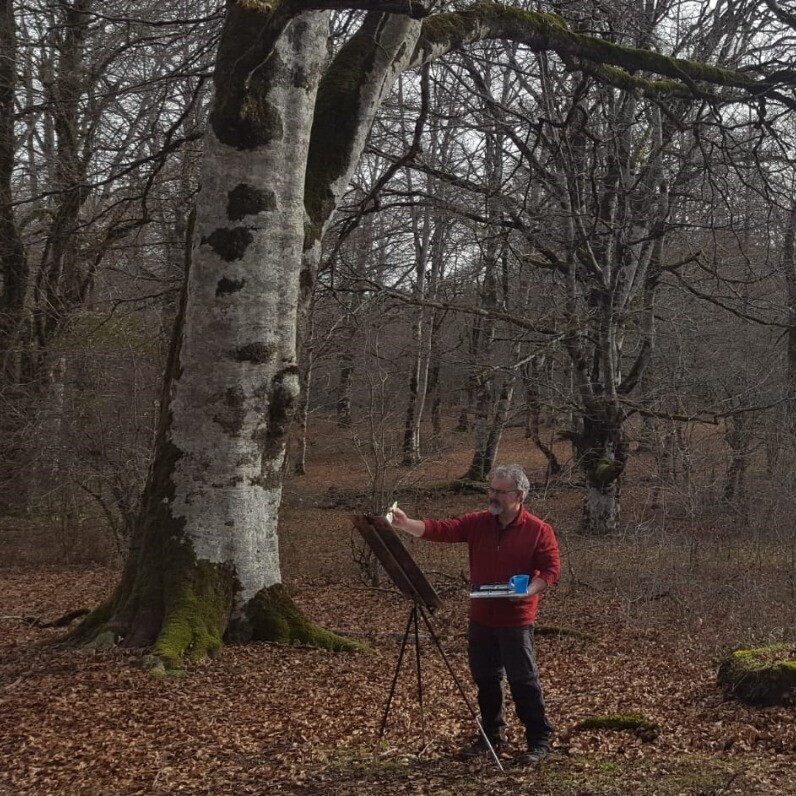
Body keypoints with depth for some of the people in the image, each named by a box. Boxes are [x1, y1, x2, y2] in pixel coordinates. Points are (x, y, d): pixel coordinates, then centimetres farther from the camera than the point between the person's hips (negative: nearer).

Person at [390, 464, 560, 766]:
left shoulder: (539, 531, -7)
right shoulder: (477, 523, 3)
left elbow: (551, 569, -7)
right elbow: (440, 529, -6)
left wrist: (530, 590, -24)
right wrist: (405, 523, -20)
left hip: (516, 620, -5)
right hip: (481, 617, 5)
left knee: (523, 680, -2)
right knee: (485, 679, 14)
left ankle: (539, 741, 10)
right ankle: (492, 735, 30)